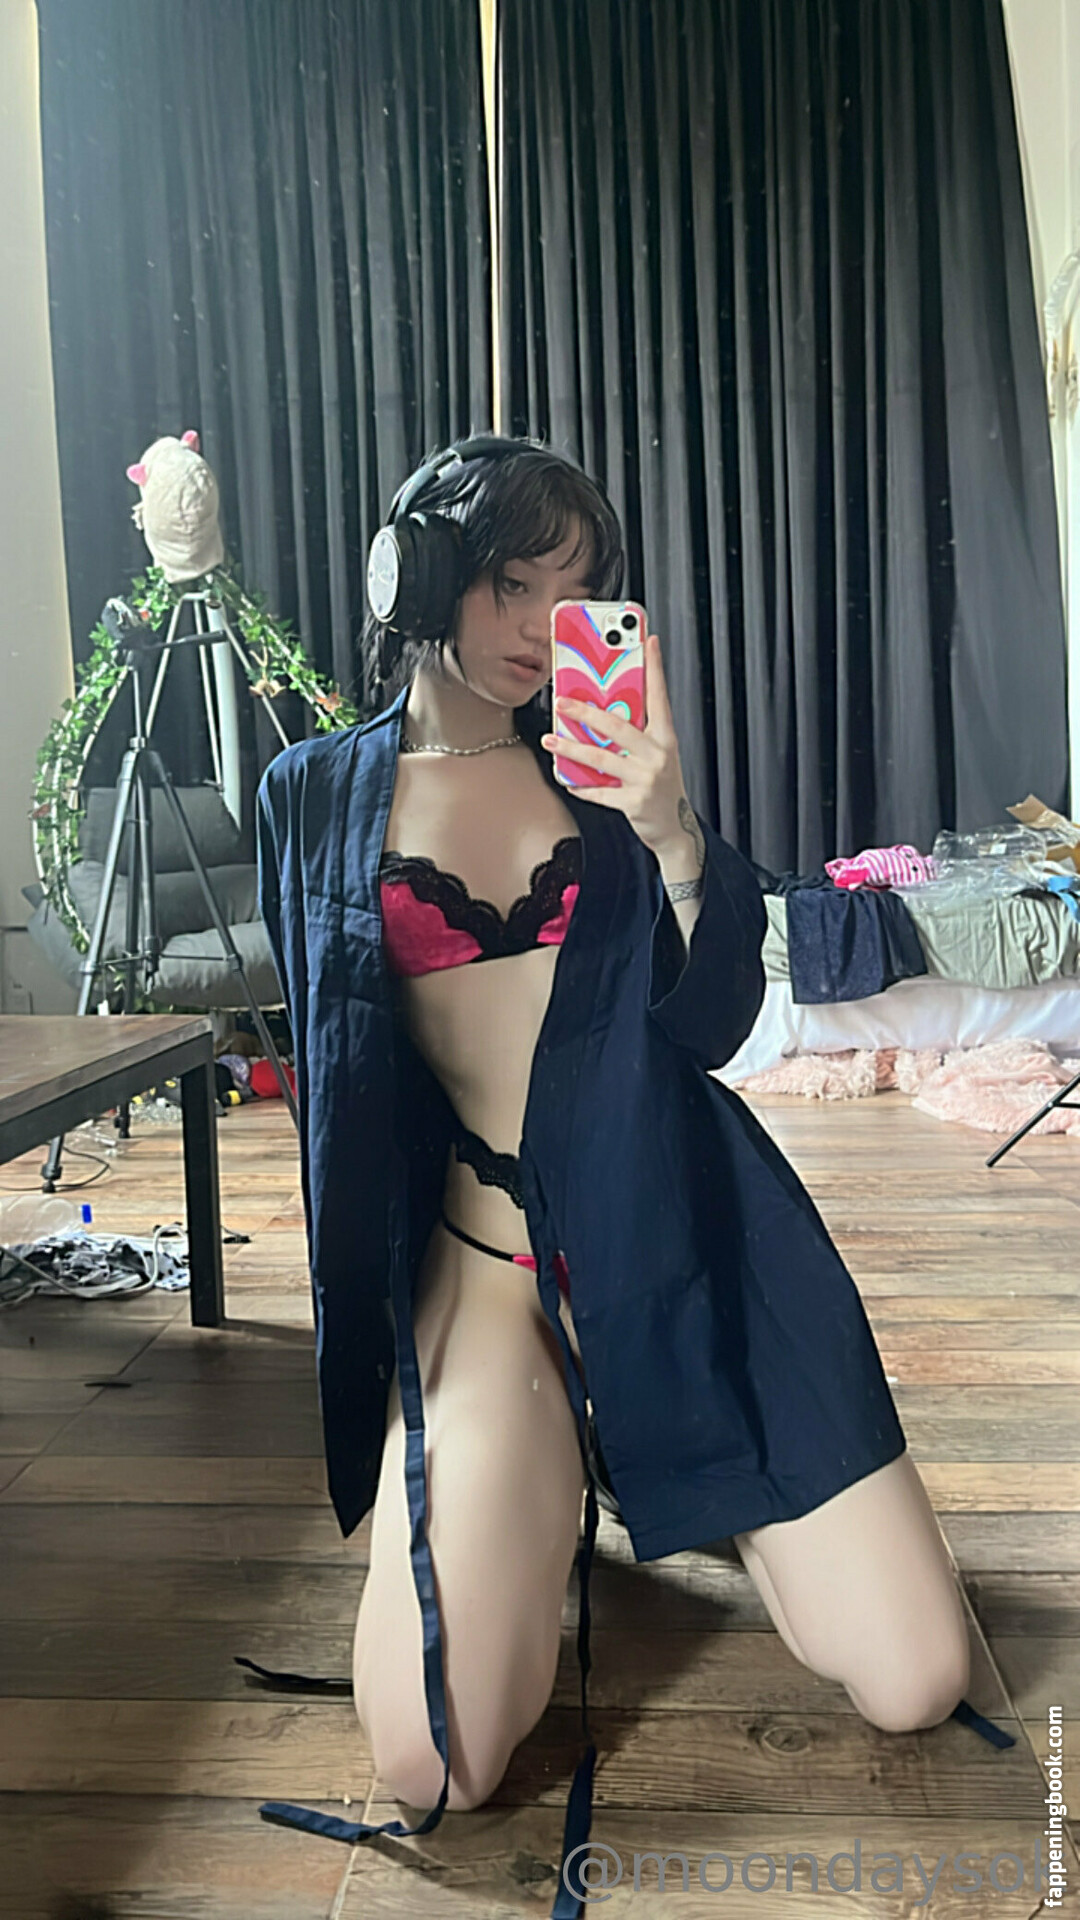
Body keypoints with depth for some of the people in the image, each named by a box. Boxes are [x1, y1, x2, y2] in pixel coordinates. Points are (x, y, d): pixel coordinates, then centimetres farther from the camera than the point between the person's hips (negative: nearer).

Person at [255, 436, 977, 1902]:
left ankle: (639, 1460, 25)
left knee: (915, 1684, -1)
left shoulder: (601, 758, 7)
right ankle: (556, 1495, 18)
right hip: (487, 1257, 0)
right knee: (436, 1767, -13)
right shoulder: (319, 793, 6)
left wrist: (672, 836, -21)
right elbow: (333, 1067, 14)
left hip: (683, 1223, 1)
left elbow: (713, 1024, -3)